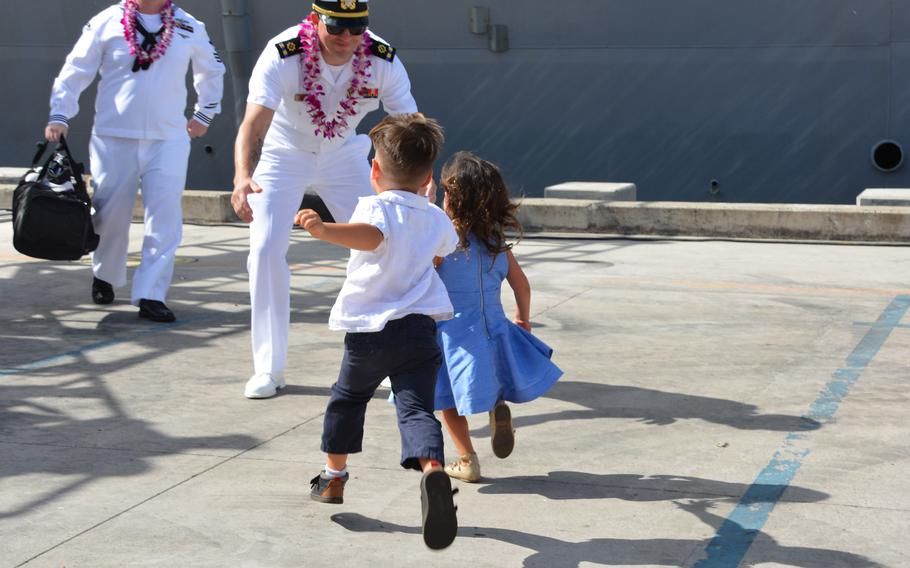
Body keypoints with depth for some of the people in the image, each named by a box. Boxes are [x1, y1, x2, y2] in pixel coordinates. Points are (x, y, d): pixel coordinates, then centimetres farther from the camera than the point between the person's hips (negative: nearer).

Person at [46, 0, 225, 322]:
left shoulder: (190, 28, 4)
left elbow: (211, 70, 22)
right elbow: (74, 72, 1)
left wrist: (204, 114, 23)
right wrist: (59, 115, -8)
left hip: (169, 141, 1)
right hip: (113, 140, -1)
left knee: (165, 219, -8)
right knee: (110, 215, 8)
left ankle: (150, 295, -4)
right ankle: (105, 277, 34)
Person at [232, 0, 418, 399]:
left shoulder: (383, 60, -24)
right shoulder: (283, 55, -33)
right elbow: (253, 126, -43)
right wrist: (242, 177, -63)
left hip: (343, 155, 3)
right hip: (282, 154, -2)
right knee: (266, 249, -13)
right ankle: (269, 368, 0)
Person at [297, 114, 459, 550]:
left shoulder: (375, 207, -5)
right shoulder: (437, 220, 14)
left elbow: (369, 236, -30)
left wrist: (324, 230, -41)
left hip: (369, 329, -2)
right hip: (420, 329, 2)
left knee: (347, 397, 21)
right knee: (416, 408, -8)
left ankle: (333, 477, 35)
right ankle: (432, 468, -39)